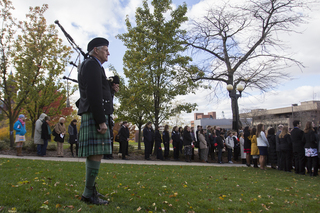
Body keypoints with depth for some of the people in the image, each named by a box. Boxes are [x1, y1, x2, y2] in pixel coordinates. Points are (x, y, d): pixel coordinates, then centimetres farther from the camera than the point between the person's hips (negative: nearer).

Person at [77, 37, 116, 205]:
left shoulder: (93, 67, 25)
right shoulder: (92, 65, -8)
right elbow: (93, 95, -19)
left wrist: (111, 87, 8)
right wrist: (101, 121, -22)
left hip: (93, 115, 11)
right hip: (96, 115, -11)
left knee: (93, 154, 10)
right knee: (97, 153, -11)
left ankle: (90, 189, 17)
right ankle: (88, 194, -5)